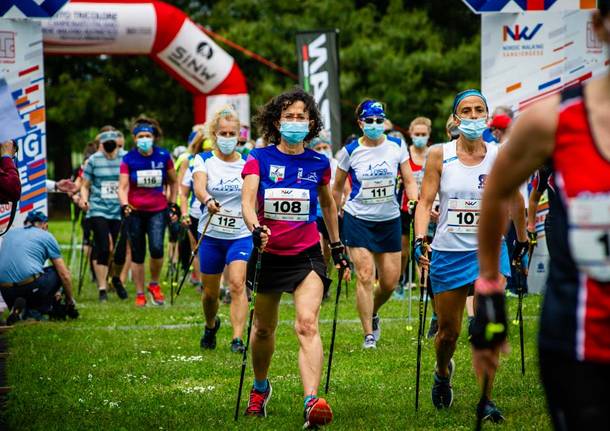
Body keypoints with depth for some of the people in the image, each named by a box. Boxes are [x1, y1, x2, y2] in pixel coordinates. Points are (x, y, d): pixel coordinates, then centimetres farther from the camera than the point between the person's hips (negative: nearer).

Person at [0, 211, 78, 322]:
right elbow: (64, 275, 10)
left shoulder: (10, 233, 25)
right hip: (30, 287, -5)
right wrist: (70, 302, 26)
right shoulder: (46, 236, 11)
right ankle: (36, 311, 6)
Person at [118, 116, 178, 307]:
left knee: (156, 248, -19)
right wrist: (125, 205, -26)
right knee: (137, 255, 5)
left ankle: (154, 284, 6)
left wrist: (173, 205, 11)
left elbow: (174, 182, 14)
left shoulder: (163, 156, 0)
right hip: (135, 211, 0)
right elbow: (123, 187, -8)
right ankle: (140, 294, 16)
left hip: (158, 210, 0)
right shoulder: (128, 159, -3)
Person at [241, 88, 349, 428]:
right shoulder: (259, 159, -4)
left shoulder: (319, 163, 1)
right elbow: (247, 202, -17)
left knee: (308, 324, -21)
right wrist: (256, 229, -37)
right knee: (264, 328, 17)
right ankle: (261, 388, 45)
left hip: (307, 254, -1)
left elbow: (328, 204, 17)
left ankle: (312, 402, -35)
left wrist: (339, 248, 22)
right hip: (269, 254, 1)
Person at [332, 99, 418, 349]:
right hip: (358, 220, -3)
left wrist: (415, 204, -13)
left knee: (390, 281, 5)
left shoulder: (397, 146, -2)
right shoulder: (350, 152, -7)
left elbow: (409, 180, 4)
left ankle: (372, 315, 36)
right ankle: (369, 335, -6)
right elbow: (338, 186, 6)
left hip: (389, 220, 3)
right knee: (365, 276, -13)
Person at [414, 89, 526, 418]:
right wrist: (420, 239, -21)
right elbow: (425, 202, -6)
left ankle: (485, 399, -4)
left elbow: (515, 201, 12)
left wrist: (523, 243, 18)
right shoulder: (439, 156, -4)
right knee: (448, 331, 9)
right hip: (448, 252, 0)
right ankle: (443, 372, 42)